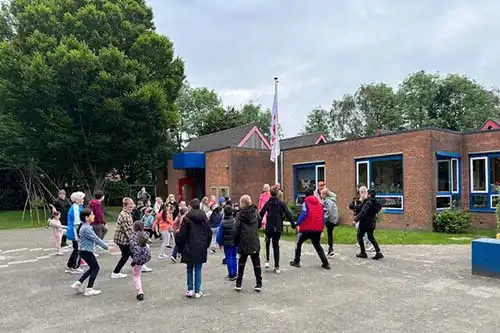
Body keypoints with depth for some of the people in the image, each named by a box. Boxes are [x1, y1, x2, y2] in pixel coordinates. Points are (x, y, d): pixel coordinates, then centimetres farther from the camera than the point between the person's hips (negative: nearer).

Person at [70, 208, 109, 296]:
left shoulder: (86, 227, 11)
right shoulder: (86, 228, -21)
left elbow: (95, 238, 16)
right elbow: (96, 239, -20)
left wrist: (105, 245, 16)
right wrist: (107, 247, -13)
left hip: (86, 250, 10)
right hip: (86, 251, -10)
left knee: (92, 268, 18)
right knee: (95, 268, 0)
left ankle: (77, 284, 21)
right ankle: (89, 289, 7)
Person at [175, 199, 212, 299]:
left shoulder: (187, 218, -9)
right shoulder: (204, 218, 2)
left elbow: (182, 235, -8)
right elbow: (209, 233, 5)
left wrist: (180, 248, 4)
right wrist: (206, 245, 16)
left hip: (190, 248, -2)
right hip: (201, 248, 2)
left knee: (190, 269, 11)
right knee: (198, 270, 7)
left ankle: (190, 290, 13)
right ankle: (197, 291, 10)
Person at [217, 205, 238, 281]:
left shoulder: (223, 223, -12)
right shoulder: (235, 221, -8)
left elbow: (220, 234, -7)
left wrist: (220, 243, 5)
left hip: (226, 243, -2)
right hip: (235, 243, 2)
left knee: (229, 258, 6)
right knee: (234, 257, 14)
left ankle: (231, 275, 6)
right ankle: (234, 274, 18)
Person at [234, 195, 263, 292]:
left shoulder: (240, 214, -9)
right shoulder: (256, 212, 1)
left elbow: (237, 229, -9)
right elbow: (259, 225, 12)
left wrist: (236, 242, 0)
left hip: (244, 242, -2)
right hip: (255, 242, 2)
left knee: (241, 262, 11)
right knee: (256, 263, 10)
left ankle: (238, 284, 14)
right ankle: (259, 284, 12)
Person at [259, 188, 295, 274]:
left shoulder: (267, 203, 2)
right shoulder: (281, 203, -1)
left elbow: (261, 214, 7)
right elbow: (288, 213, -6)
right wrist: (293, 224, 0)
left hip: (269, 228, 1)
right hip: (278, 228, 0)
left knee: (267, 242, 25)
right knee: (276, 245, 8)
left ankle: (267, 260, 13)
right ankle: (277, 267, 8)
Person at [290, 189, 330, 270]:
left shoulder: (306, 203, -6)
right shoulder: (319, 203, 11)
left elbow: (303, 214, -19)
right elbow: (323, 216, 11)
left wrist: (298, 224, -18)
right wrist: (321, 228, 17)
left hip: (306, 228, -5)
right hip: (318, 229, 5)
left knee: (298, 243, 14)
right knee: (317, 245, 20)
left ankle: (296, 261, 14)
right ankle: (325, 263, 10)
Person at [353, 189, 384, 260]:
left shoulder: (368, 203, -19)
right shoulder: (375, 203, 7)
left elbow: (363, 212, -27)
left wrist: (356, 219, -27)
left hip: (365, 223, -8)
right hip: (372, 223, 8)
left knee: (360, 236, 8)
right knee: (371, 237, 18)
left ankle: (363, 253, 10)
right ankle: (378, 252, 8)